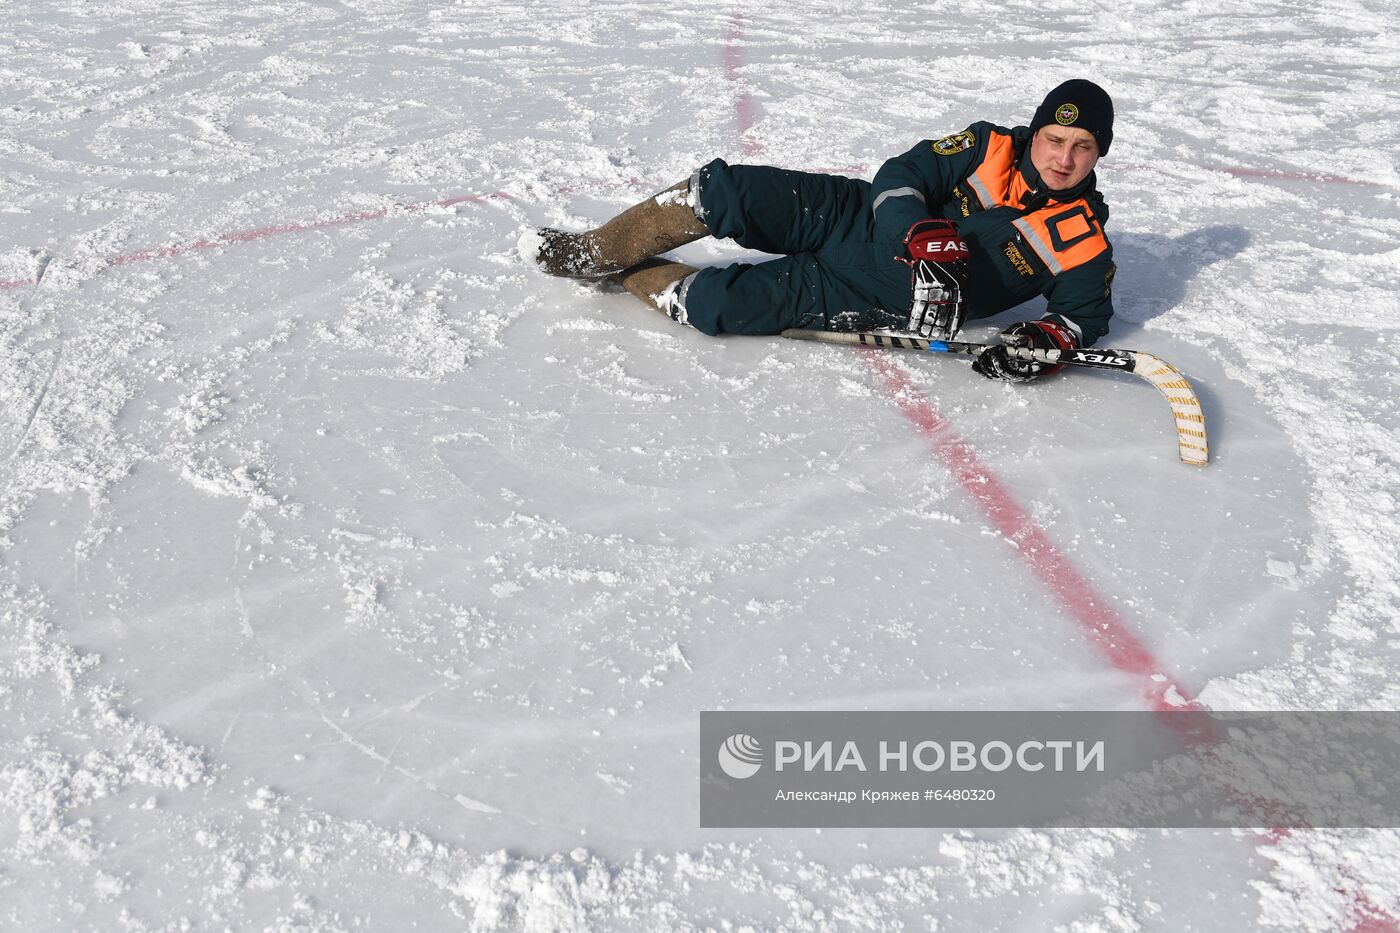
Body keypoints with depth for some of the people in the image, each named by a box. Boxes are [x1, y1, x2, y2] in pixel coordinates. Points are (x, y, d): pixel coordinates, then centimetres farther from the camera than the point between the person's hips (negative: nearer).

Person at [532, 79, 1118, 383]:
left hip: (873, 303, -2)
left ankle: (629, 277, 10)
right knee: (721, 191, -16)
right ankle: (596, 254, 8)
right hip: (856, 218, 2)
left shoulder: (1083, 241, -6)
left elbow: (1088, 312, 2)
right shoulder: (991, 148, -4)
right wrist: (928, 238, -28)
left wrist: (1049, 336, -22)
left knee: (713, 304, -21)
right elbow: (900, 177, -9)